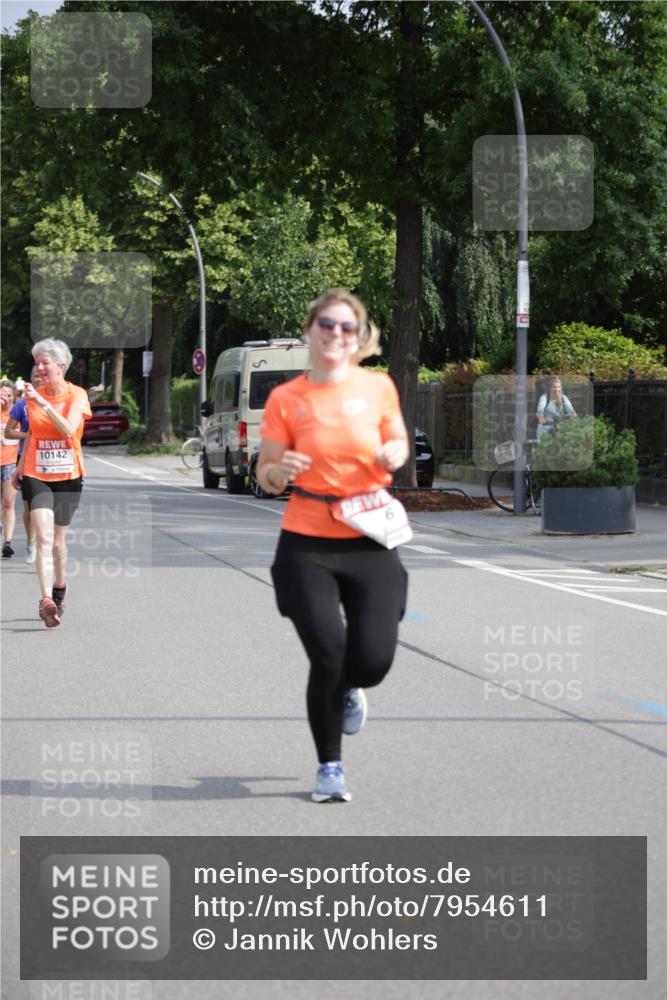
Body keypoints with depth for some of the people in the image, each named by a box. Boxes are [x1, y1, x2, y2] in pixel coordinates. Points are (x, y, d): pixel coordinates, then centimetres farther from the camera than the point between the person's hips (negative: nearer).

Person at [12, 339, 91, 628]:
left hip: (67, 476, -1)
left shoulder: (76, 395, -5)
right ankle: (46, 599, -26)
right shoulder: (34, 395, 6)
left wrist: (43, 403, -27)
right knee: (44, 537, -15)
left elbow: (69, 429, -22)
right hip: (36, 475, 1)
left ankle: (59, 590, 35)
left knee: (58, 540, 9)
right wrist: (21, 465, 19)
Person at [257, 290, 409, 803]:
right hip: (307, 546, -1)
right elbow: (266, 475, 4)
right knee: (327, 659, -5)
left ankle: (350, 689, 34)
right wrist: (280, 471, -19)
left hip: (371, 543, 1)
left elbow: (399, 443, 17)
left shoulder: (378, 386, 1)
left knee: (374, 660, -7)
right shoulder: (285, 399, -2)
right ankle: (330, 767, 17)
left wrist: (396, 453, -6)